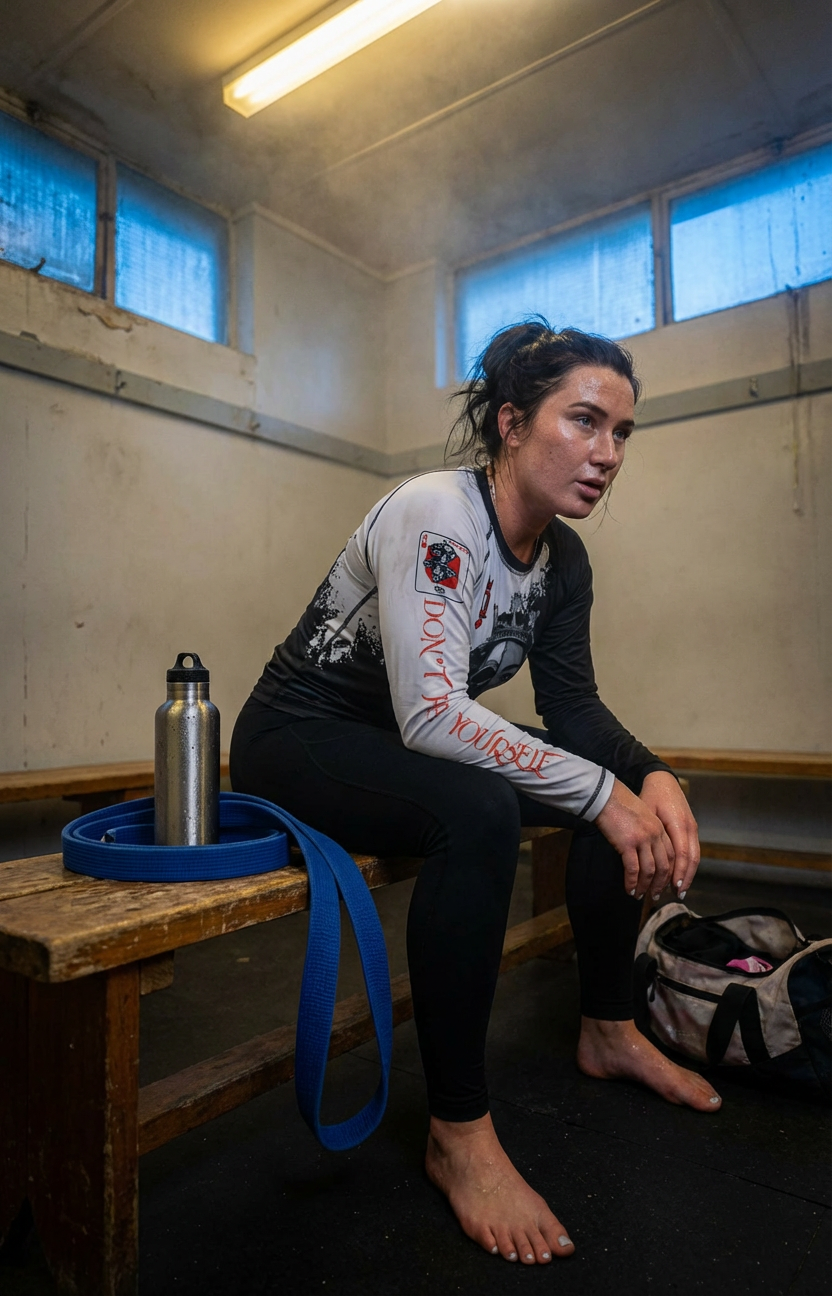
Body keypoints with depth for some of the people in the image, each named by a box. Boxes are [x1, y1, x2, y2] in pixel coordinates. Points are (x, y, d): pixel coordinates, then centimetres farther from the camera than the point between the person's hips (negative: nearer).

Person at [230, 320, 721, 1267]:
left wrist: (651, 778, -16)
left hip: (409, 749, 8)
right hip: (296, 739, -7)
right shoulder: (435, 514, -26)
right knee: (479, 815, -36)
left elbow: (572, 707, 3)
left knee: (625, 788, 0)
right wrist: (603, 793, -32)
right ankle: (456, 1133, -15)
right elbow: (433, 714, -35)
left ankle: (607, 1031, 18)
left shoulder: (562, 558, -1)